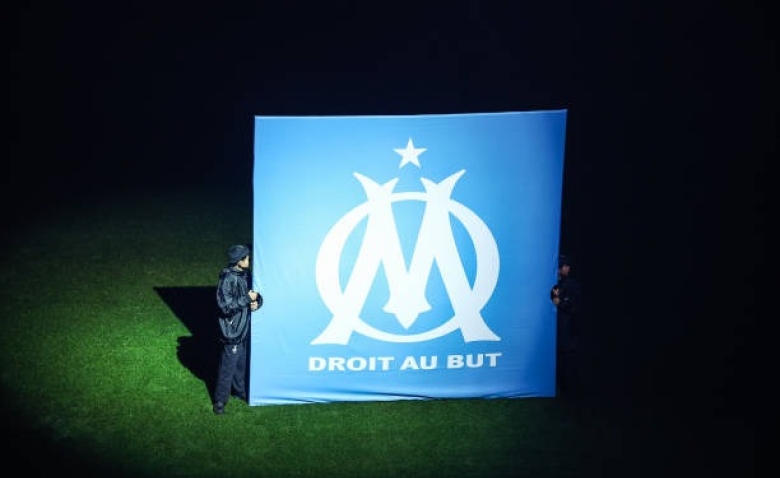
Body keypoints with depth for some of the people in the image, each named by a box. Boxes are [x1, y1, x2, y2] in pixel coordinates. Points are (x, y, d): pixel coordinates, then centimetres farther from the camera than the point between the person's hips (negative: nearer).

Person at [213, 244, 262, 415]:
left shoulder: (245, 274, 4)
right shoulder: (227, 279, -20)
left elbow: (256, 293, 16)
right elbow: (226, 305, -26)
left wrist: (256, 302, -6)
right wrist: (247, 299, -21)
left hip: (245, 329, 8)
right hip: (232, 331, -8)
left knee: (242, 362, 21)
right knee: (228, 366, 1)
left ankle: (240, 390, 39)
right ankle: (220, 400, 12)